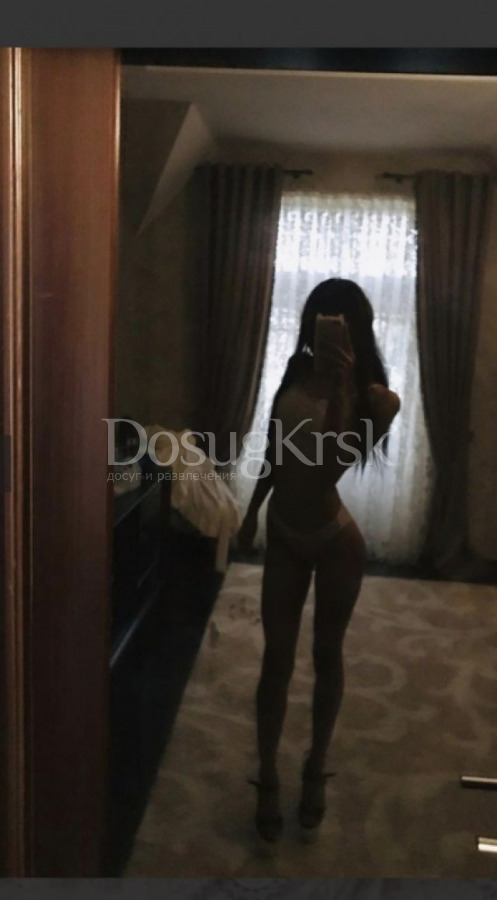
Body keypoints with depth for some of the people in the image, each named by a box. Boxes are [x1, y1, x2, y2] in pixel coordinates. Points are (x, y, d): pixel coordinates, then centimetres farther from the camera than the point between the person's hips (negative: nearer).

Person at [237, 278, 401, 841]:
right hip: (284, 537, 4)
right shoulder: (296, 376, -2)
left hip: (335, 542, -3)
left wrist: (340, 389, -37)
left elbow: (332, 466, -32)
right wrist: (251, 516, 18)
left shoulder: (376, 399, -17)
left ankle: (316, 769, 37)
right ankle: (267, 778, 28)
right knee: (277, 658, 10)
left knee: (327, 656, 14)